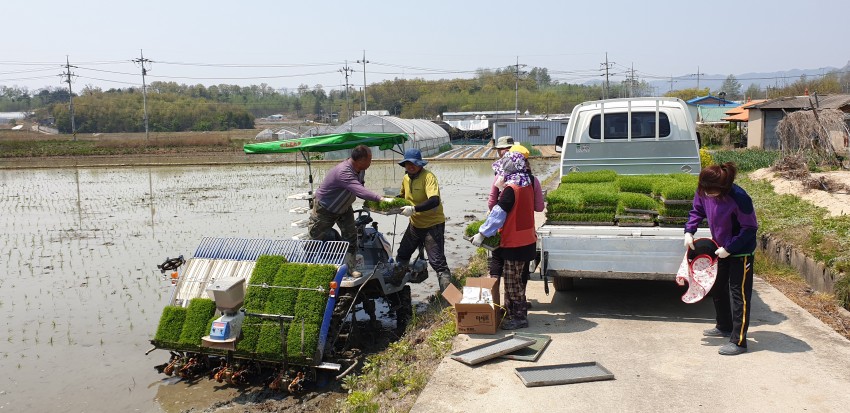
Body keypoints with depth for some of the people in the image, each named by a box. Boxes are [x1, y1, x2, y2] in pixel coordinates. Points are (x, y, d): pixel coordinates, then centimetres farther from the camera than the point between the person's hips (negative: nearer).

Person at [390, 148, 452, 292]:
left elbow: (434, 201, -35)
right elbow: (403, 196, 22)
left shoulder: (428, 177, -21)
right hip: (415, 224, 8)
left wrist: (413, 209, -42)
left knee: (438, 262, -10)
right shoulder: (406, 178, 3)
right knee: (402, 256, 21)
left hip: (433, 225, -8)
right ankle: (394, 285, 41)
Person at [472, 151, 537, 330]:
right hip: (527, 240, 9)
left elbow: (498, 214, -22)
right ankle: (511, 311, 28)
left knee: (513, 282, 1)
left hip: (515, 244, -9)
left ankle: (520, 318, 8)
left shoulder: (511, 189, -20)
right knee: (513, 279, 18)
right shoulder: (527, 186, 7)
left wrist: (482, 233, -19)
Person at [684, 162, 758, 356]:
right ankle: (724, 327, 39)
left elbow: (750, 228, -22)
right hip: (721, 248, 8)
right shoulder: (703, 192, -14)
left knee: (739, 295, -3)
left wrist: (729, 248, -22)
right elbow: (697, 211, 6)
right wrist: (689, 231, -8)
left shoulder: (739, 198, -32)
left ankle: (738, 341, 3)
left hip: (741, 251, -8)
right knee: (717, 288, 20)